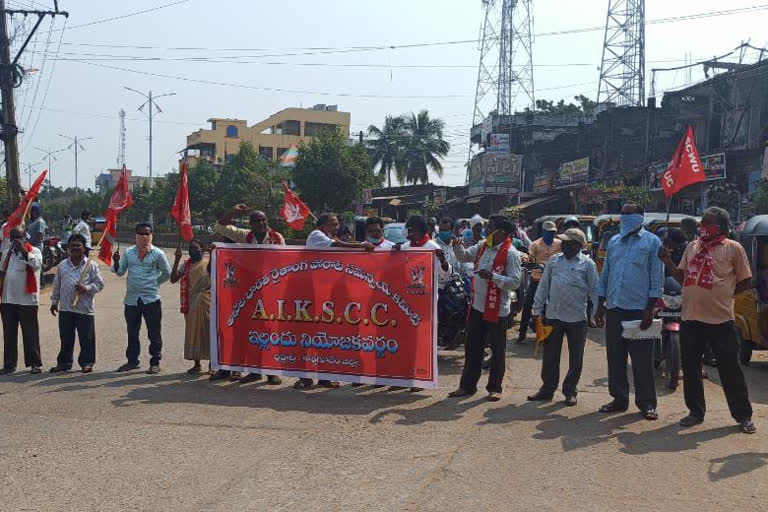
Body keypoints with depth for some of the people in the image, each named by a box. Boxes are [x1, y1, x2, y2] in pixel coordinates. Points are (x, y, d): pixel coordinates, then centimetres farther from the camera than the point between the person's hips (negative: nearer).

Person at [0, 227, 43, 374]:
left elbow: (37, 264, -22)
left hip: (27, 300, -5)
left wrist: (22, 249, -24)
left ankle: (34, 363, 9)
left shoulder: (33, 251, -2)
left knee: (30, 333, 1)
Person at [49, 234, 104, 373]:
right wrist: (54, 301, 15)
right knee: (66, 338, 10)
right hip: (65, 309, 3)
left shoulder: (92, 265, -1)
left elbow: (99, 283, -2)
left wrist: (86, 288, -17)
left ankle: (87, 362, 13)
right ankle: (64, 362, 21)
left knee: (86, 338, 2)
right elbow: (57, 286, 16)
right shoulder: (62, 265, 11)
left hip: (85, 309, -3)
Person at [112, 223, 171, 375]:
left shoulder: (158, 253, -1)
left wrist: (155, 283, 2)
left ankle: (155, 362, 8)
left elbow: (167, 273, 8)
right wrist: (116, 262, -10)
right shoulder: (128, 252, 8)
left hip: (151, 299, -3)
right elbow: (120, 272, 8)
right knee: (132, 332, 12)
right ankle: (132, 361, 23)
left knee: (154, 333, 0)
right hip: (131, 298, 3)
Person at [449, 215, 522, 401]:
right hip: (477, 305, 7)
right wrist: (457, 246, 0)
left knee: (497, 350, 6)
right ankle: (468, 385, 24)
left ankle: (494, 388, 18)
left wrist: (493, 276, -29)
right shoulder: (483, 246, 7)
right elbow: (464, 257, 19)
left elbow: (515, 282, -19)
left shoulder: (511, 253, -14)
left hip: (497, 309, -7)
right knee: (472, 347, 13)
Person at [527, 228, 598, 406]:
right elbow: (543, 286, 9)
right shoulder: (554, 261, 7)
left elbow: (594, 289, -2)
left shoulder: (587, 264, -3)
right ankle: (547, 388, 19)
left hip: (577, 318, -3)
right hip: (553, 316, 3)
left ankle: (570, 391, 20)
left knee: (575, 357, 8)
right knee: (550, 354, 8)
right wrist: (537, 310, 6)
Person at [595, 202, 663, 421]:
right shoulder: (613, 241, 15)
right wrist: (600, 306, 12)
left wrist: (650, 309, -10)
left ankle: (646, 402, 8)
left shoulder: (652, 242, 0)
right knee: (615, 357, 9)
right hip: (614, 308, 5)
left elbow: (657, 277, -4)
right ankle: (619, 398, 19)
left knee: (642, 359, -1)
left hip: (639, 309, -5)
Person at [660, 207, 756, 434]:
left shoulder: (733, 248, -3)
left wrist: (722, 294, -4)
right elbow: (682, 276, 15)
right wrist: (667, 261, 1)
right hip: (691, 317, 5)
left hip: (720, 319, -5)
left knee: (730, 369, 2)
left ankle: (743, 416, 13)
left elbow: (745, 282, 1)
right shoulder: (693, 246, 12)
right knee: (690, 368, 11)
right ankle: (696, 411, 25)